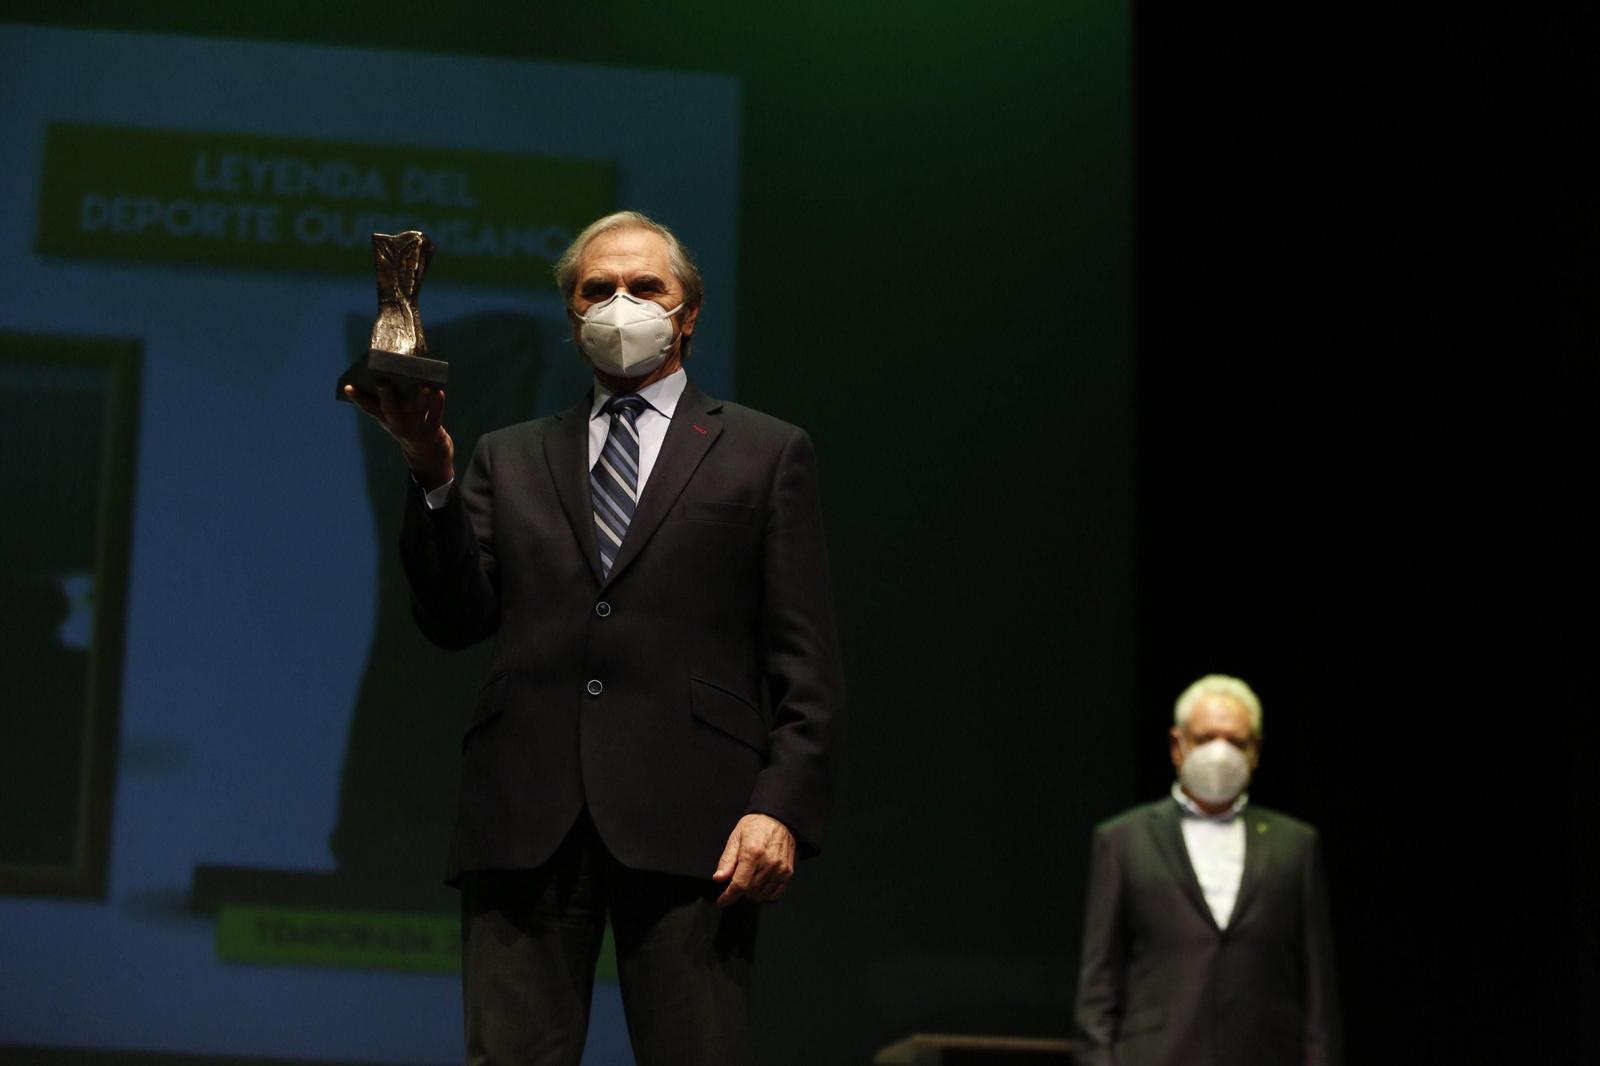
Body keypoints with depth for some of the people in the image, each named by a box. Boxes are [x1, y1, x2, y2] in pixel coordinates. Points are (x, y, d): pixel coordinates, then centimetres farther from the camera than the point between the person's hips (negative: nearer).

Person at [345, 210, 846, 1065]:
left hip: (687, 826, -2)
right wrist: (432, 475, -4)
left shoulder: (765, 455, 13)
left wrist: (783, 807, -8)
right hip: (523, 823, 2)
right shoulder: (509, 459, 21)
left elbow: (806, 664, 6)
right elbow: (455, 621, 10)